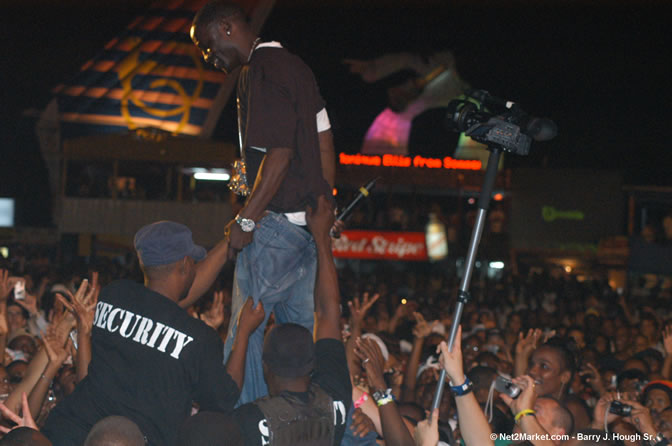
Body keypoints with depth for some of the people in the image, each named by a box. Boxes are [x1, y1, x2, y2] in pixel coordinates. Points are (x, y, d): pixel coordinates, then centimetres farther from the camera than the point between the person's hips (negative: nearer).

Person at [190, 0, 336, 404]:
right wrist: (324, 208, 22)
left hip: (275, 222, -10)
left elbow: (279, 152, -22)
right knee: (302, 329, 14)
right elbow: (325, 141, 19)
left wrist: (246, 219, -19)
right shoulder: (293, 65, 17)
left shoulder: (262, 70, -14)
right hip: (307, 220, 10)